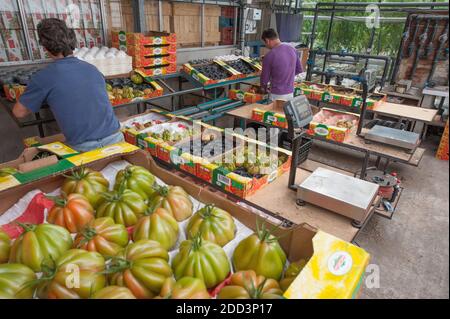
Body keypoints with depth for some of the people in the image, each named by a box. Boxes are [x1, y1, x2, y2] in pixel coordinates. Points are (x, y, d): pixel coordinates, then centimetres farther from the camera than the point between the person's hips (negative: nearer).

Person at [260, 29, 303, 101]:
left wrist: (264, 89, 13)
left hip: (277, 95, -6)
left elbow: (264, 78, -6)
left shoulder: (269, 56, -17)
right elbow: (299, 69, 11)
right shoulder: (292, 49, 0)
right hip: (290, 93, 6)